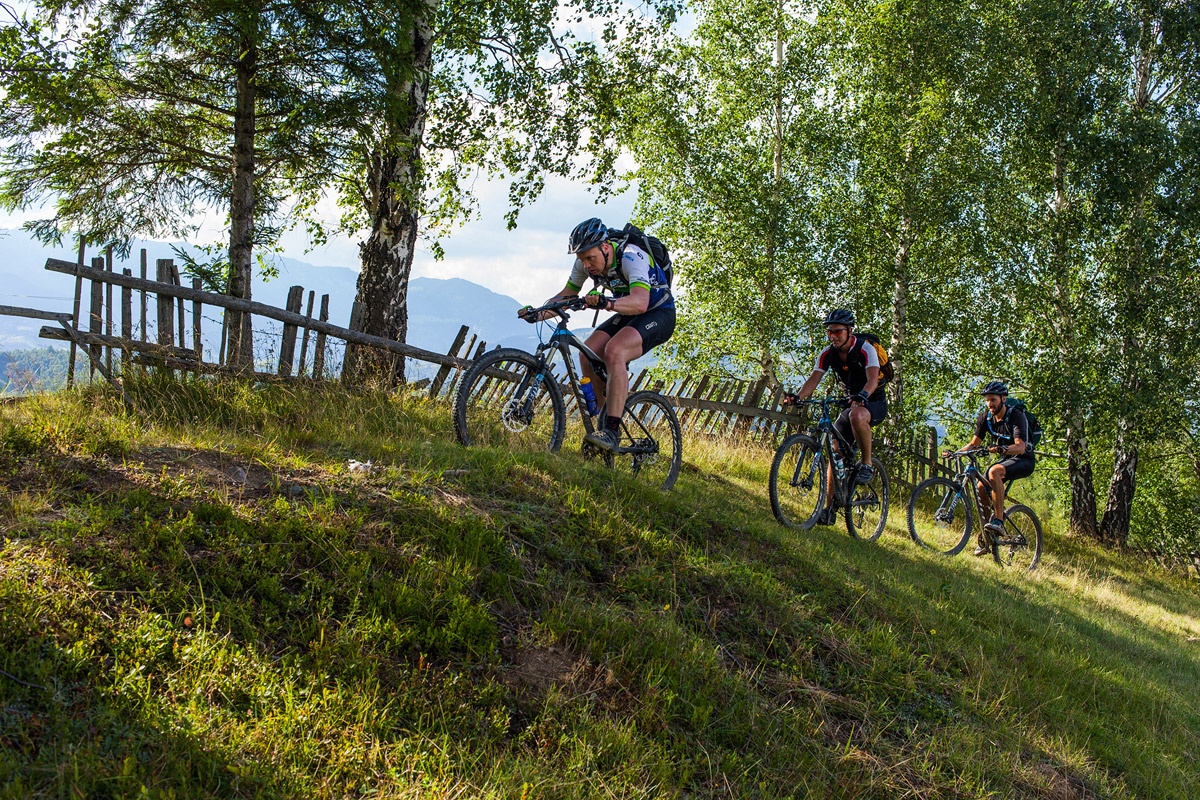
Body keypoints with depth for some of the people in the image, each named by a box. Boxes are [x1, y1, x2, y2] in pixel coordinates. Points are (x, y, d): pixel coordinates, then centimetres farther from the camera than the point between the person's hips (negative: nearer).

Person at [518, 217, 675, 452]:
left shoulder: (631, 257, -31)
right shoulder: (586, 261, -9)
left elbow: (640, 302, -47)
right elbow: (567, 296, 2)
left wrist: (606, 303, -64)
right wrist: (537, 314, -15)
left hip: (658, 313, -7)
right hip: (627, 315, 7)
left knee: (614, 352, -32)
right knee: (588, 354, -17)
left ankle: (611, 432, -34)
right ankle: (606, 418, -1)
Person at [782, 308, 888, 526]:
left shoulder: (865, 349, -19)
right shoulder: (828, 354, -5)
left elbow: (872, 378, -33)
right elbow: (814, 379, -13)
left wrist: (862, 395, -54)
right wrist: (797, 397, -33)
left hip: (875, 403, -5)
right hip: (851, 402, 6)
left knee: (857, 415, -40)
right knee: (836, 450, -6)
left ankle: (867, 464, -19)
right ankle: (830, 508, -4)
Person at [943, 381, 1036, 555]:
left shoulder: (1016, 416, -22)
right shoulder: (986, 417, -2)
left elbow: (1020, 447, -35)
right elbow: (974, 443, -1)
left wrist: (1001, 448, -54)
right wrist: (955, 452, -18)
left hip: (1024, 459, -7)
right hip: (1005, 459, 7)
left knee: (994, 472, -35)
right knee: (981, 488, -12)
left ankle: (999, 521, -35)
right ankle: (986, 538, 5)